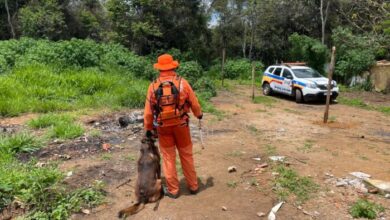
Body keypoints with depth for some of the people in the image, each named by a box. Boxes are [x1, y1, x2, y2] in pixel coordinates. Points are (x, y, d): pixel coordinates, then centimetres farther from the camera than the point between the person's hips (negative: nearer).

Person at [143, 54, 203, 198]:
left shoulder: (153, 86, -6)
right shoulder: (182, 82, -8)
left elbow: (148, 111, -2)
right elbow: (194, 103, 1)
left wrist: (148, 128, 11)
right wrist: (199, 114, 21)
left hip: (163, 127, 0)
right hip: (181, 125, 0)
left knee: (168, 157, 11)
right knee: (186, 155, 14)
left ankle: (173, 190, 20)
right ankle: (193, 186, 27)